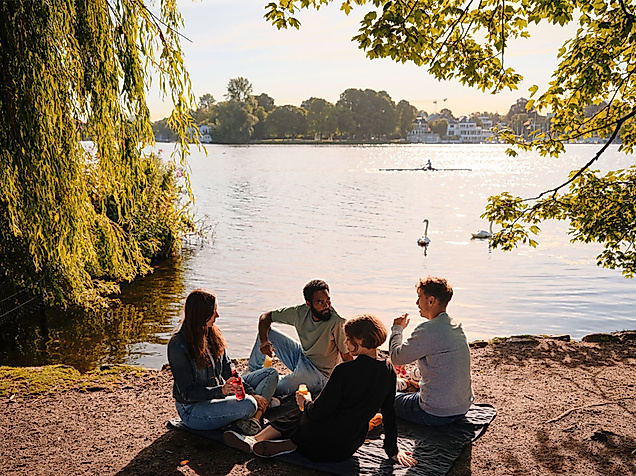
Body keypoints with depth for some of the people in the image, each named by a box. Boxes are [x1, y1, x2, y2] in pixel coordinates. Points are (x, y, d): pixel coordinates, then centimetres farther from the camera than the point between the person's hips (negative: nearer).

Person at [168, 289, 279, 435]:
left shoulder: (213, 334, 3)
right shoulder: (178, 346, -21)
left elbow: (228, 371, 7)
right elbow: (188, 392, -21)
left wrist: (252, 393, -4)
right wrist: (221, 390, -34)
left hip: (220, 393, 9)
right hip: (193, 409, -9)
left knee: (271, 373, 3)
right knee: (247, 404, -35)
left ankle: (253, 417, -17)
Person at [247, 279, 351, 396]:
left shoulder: (337, 323, -28)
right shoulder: (300, 312, -15)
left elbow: (347, 358, -21)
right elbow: (266, 316, -5)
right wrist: (264, 341, -22)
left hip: (319, 374, -5)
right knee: (267, 332, -4)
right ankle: (254, 372, 16)